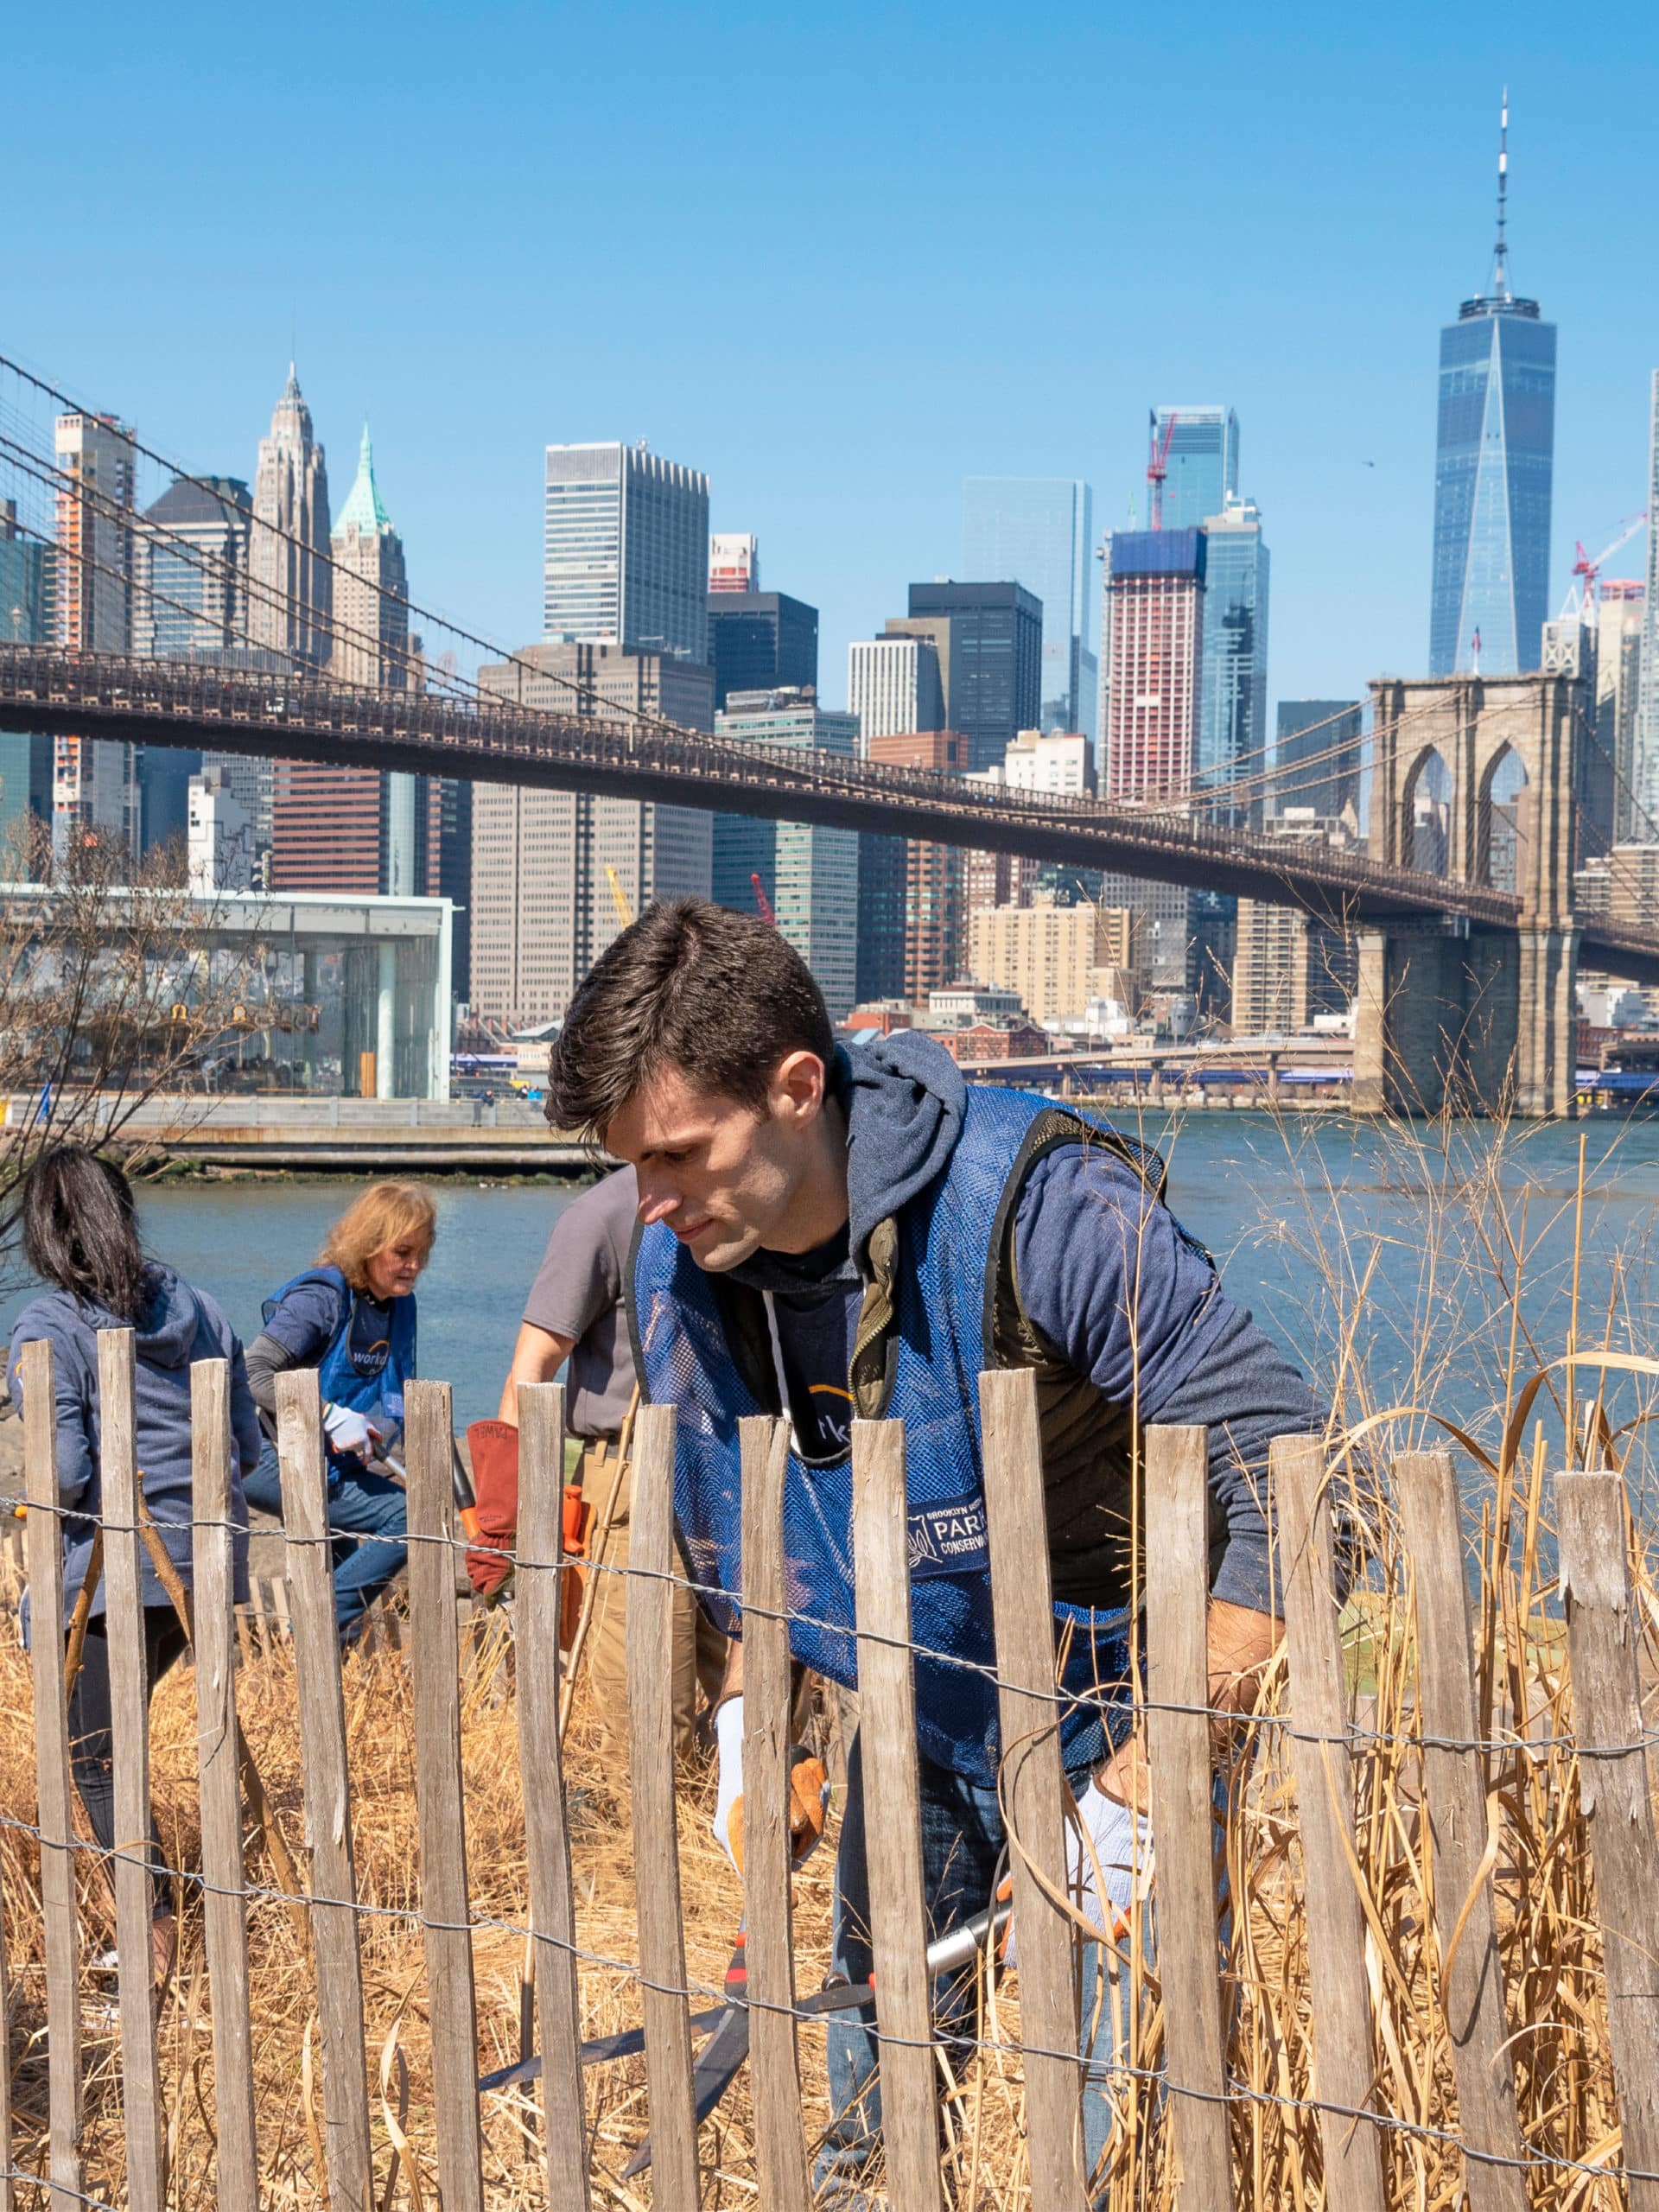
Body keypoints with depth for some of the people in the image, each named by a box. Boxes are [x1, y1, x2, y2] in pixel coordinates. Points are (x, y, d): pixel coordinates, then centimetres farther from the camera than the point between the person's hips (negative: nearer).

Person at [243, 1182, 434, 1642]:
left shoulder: (400, 1307, 6)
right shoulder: (321, 1297, -17)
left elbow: (393, 1396, 18)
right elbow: (254, 1371, -24)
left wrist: (384, 1427, -5)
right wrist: (331, 1418, -29)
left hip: (335, 1465, 9)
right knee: (411, 1516, -21)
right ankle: (322, 1624, -17)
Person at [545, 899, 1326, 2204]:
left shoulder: (1039, 1209, -29)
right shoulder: (676, 1268, -9)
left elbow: (1282, 1466, -29)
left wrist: (1145, 1779, -30)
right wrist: (746, 1716, 2)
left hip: (1108, 1722, -5)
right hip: (908, 1739, 5)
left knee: (1110, 2091, -4)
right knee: (875, 2050, 14)